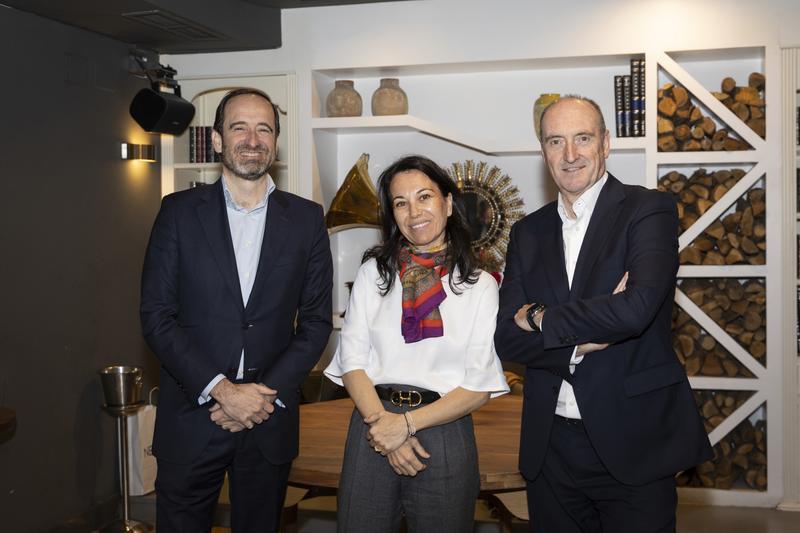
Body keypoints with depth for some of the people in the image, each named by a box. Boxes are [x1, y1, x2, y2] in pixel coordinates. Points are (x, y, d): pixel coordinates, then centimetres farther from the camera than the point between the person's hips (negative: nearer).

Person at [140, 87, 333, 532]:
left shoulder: (306, 218, 3)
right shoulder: (180, 211, 0)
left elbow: (317, 320, 3)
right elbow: (156, 315, -4)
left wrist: (266, 393, -8)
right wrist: (221, 390, -13)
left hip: (271, 419, 1)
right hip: (193, 412, -1)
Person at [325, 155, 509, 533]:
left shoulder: (479, 285, 0)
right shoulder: (374, 272, 6)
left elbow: (480, 386, -5)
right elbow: (352, 360, 1)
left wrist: (407, 423, -13)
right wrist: (382, 421, -13)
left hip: (443, 432, -1)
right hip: (373, 425, 1)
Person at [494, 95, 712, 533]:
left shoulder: (649, 210, -6)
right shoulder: (528, 233, 8)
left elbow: (637, 307, -23)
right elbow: (506, 338, 1)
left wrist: (542, 318, -9)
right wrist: (583, 341, -15)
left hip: (633, 446, -4)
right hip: (550, 444, 4)